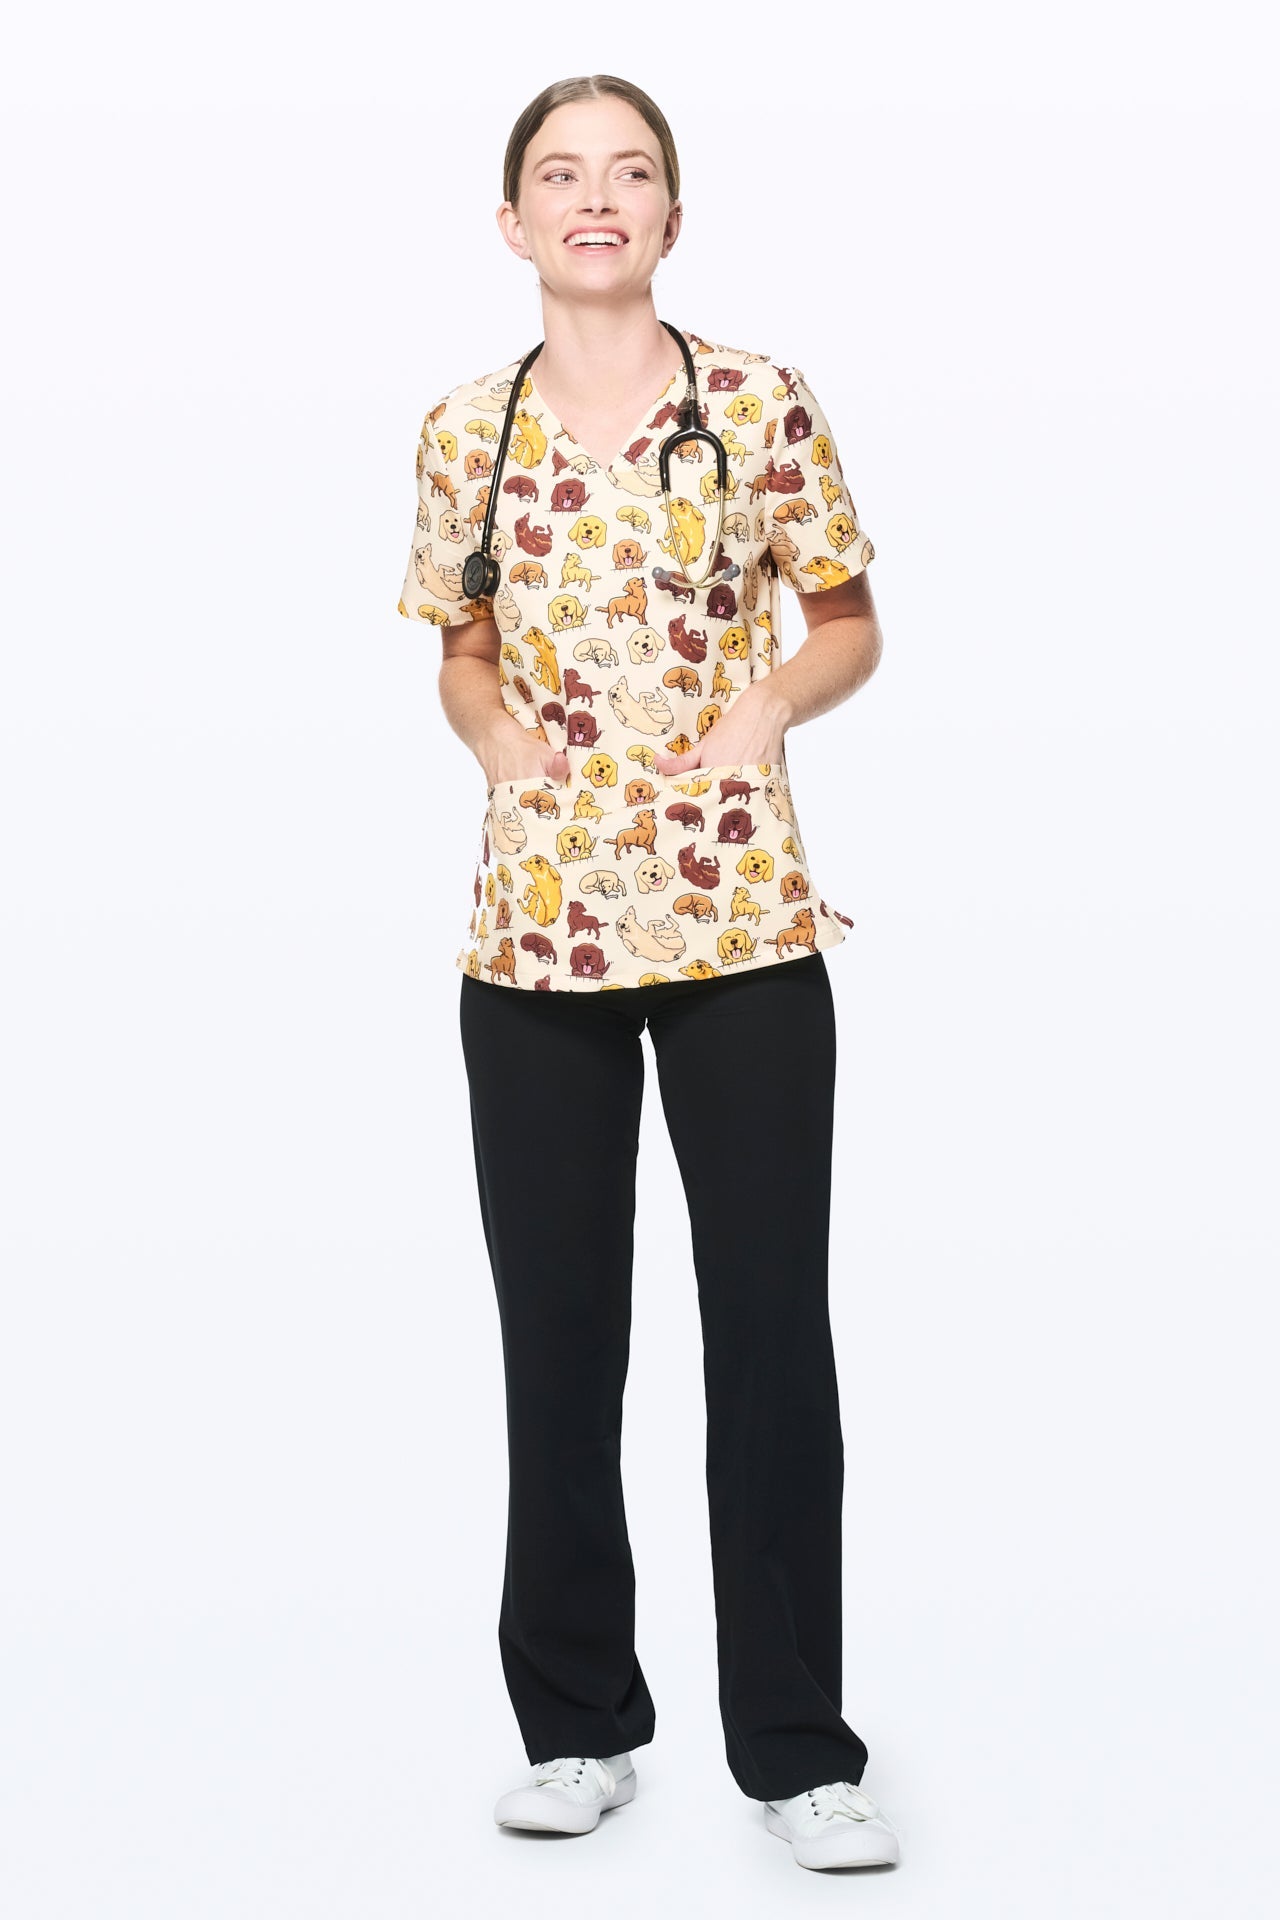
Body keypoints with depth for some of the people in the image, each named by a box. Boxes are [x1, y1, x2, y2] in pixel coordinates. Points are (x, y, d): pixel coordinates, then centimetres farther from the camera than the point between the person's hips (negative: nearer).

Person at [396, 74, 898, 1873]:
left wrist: (772, 697, -13)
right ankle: (579, 1720, 25)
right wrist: (499, 727, -7)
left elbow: (849, 626, 7)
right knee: (557, 1332, 8)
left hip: (741, 924, -1)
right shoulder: (467, 431, 4)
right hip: (536, 927, 2)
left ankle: (796, 1746, 15)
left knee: (773, 1326, 2)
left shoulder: (762, 406, -1)